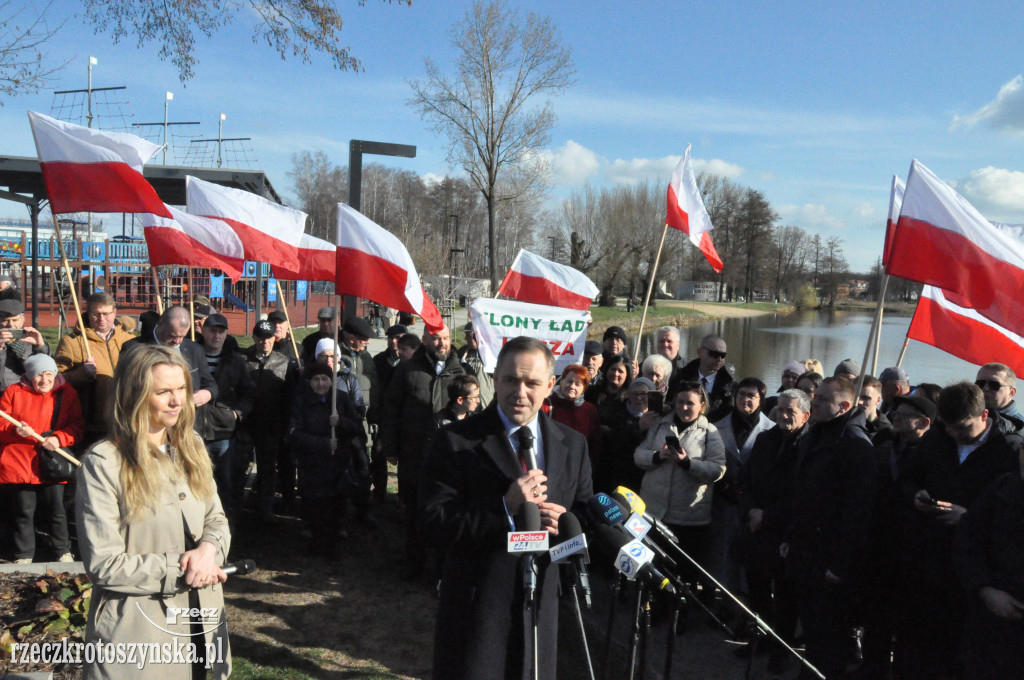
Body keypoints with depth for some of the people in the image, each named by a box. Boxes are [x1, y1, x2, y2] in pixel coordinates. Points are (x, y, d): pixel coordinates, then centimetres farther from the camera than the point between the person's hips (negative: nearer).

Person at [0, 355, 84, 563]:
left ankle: (63, 552, 22)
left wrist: (59, 438, -15)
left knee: (56, 510, 5)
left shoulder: (67, 393, 5)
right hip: (18, 465, 0)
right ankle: (24, 556, 22)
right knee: (23, 512, 6)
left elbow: (77, 425, 2)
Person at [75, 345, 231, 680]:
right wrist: (182, 569, -17)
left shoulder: (191, 447, 5)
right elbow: (102, 564, -16)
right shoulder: (103, 463, -14)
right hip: (136, 627, -5)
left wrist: (208, 549, -13)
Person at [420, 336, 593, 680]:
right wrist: (506, 510, -26)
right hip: (475, 605, -4)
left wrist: (566, 524, -12)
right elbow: (435, 523, -16)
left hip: (543, 602, 4)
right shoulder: (457, 441, -10)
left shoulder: (573, 444, 4)